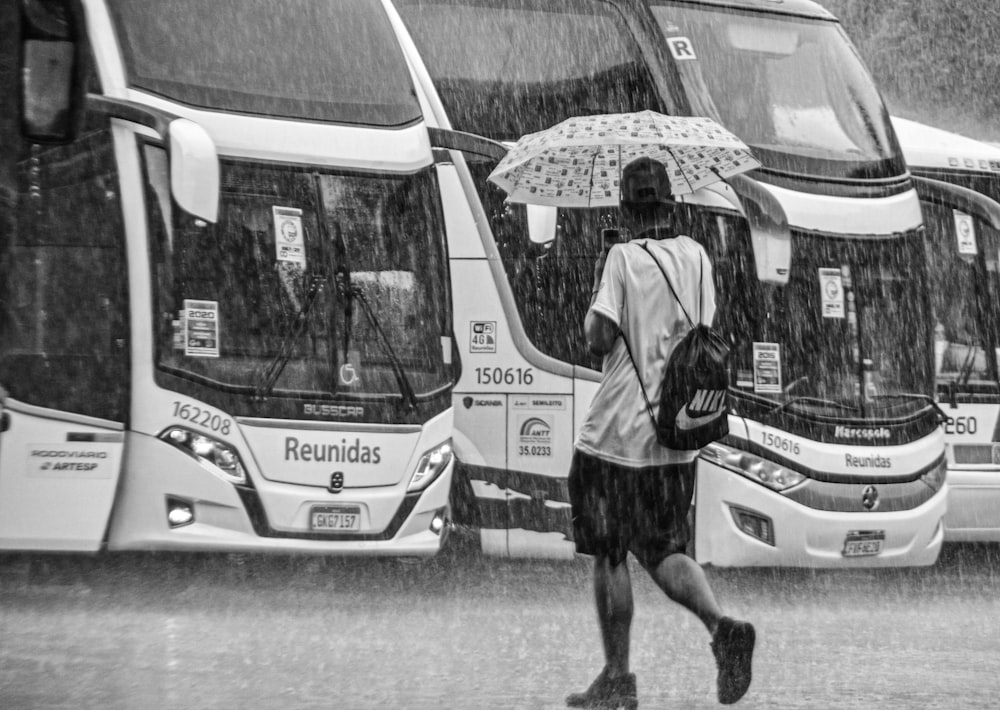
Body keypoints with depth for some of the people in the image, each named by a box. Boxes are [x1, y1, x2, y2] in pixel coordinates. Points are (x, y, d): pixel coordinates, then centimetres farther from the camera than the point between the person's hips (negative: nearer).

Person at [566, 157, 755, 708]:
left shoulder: (623, 258, -11)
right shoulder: (696, 257, 6)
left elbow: (599, 338, -18)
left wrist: (595, 289, -1)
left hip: (619, 432, -5)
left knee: (609, 555, 5)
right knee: (665, 550, 14)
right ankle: (721, 626, -11)